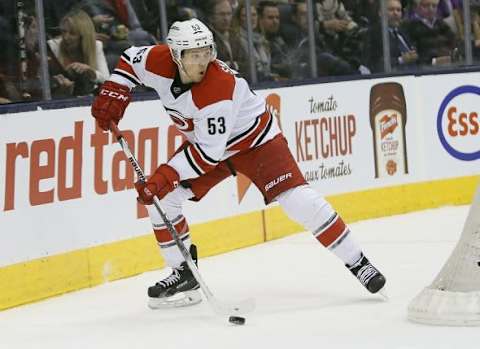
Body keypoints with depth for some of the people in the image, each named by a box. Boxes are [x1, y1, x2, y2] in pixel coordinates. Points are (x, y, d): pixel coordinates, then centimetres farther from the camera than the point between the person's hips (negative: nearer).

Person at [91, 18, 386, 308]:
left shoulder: (218, 89, -37)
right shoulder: (161, 61, -21)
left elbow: (209, 152, -34)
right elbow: (131, 59, 3)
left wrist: (165, 176, -38)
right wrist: (114, 93, -11)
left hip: (255, 139, -7)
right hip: (203, 140, 7)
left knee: (298, 200, -20)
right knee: (160, 198, -6)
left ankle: (357, 263, -7)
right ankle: (184, 275, 10)